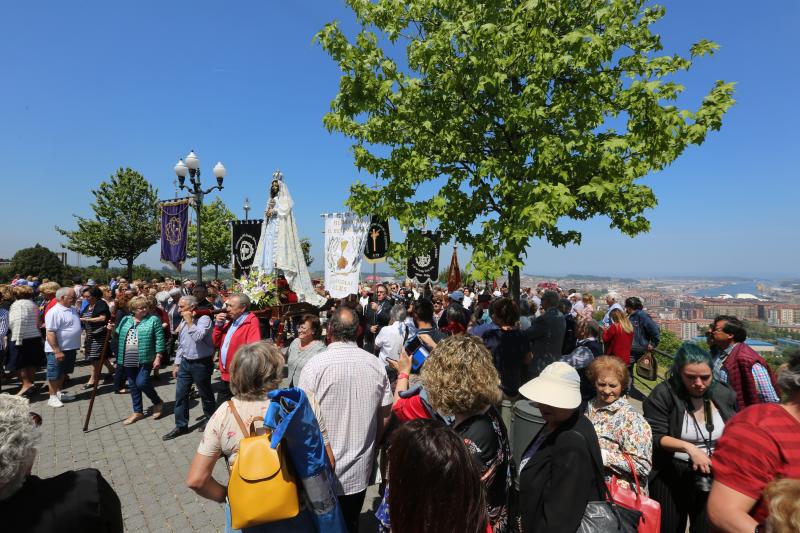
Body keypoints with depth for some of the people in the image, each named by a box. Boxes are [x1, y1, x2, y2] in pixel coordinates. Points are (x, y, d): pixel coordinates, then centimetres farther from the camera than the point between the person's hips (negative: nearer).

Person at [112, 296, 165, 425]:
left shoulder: (154, 319, -5)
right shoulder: (125, 320, 10)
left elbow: (159, 340, -8)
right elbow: (118, 337, 18)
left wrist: (158, 357, -13)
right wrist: (112, 331, -3)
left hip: (145, 359, -5)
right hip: (128, 360, 6)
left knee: (142, 383, -12)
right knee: (133, 385, 12)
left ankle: (158, 402, 14)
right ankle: (138, 412, 26)